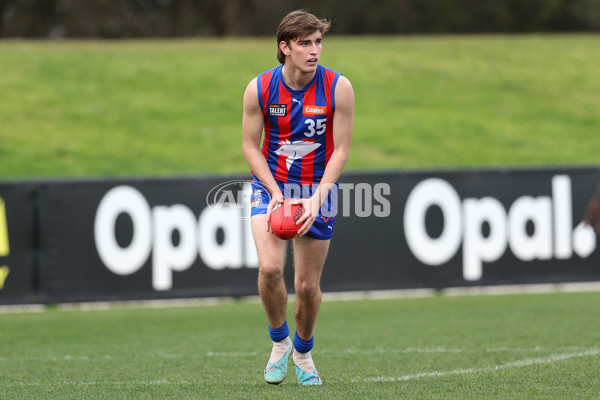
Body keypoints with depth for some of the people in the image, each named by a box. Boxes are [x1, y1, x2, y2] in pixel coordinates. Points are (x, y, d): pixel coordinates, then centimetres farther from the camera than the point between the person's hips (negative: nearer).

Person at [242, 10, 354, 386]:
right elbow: (251, 145, -2)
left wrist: (317, 197, -20)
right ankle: (279, 342, 4)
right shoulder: (259, 89, -11)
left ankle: (303, 352, 30)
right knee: (270, 267, -22)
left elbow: (341, 149, -9)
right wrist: (275, 192, -15)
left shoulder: (338, 88, -13)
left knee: (308, 284, 2)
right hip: (271, 185, 0)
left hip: (318, 189, 0)